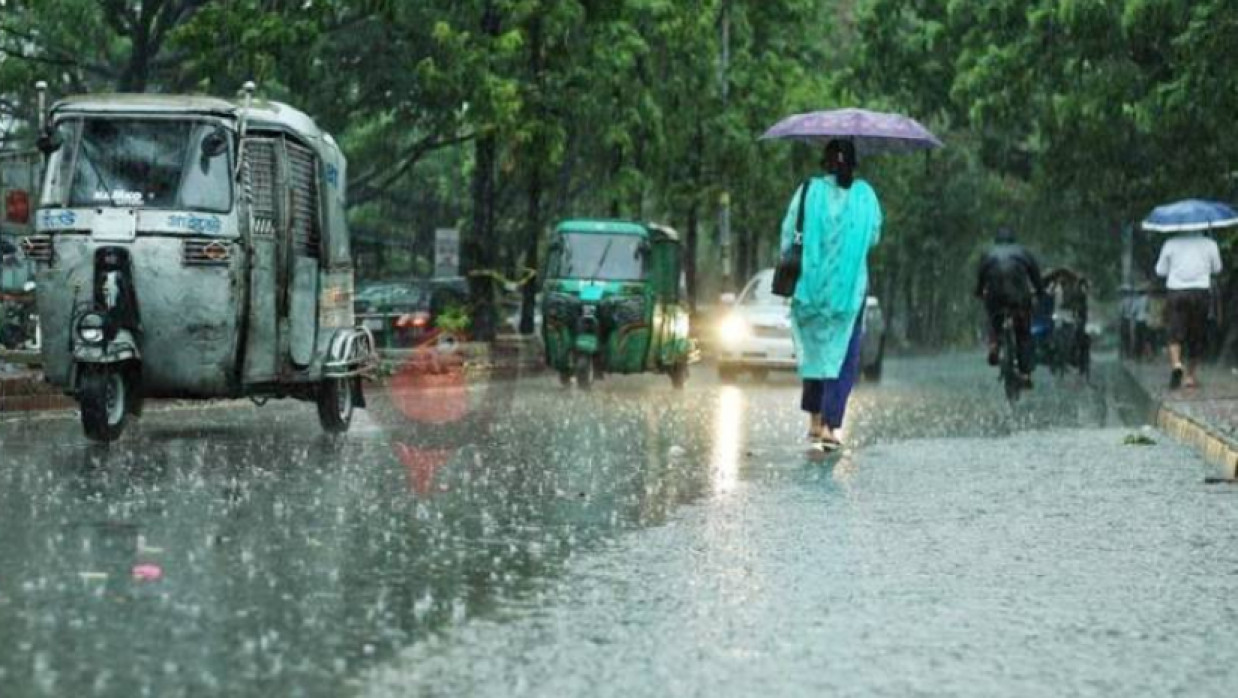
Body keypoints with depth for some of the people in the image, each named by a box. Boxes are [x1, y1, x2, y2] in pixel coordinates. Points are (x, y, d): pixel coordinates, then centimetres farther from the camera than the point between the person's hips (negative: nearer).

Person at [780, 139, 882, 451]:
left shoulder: (809, 191, -4)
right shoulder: (865, 194, -3)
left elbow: (788, 236, -3)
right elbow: (874, 236, 5)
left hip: (811, 283, 1)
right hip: (851, 286, -1)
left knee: (814, 349, 16)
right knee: (843, 355, 3)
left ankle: (815, 422, 18)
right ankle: (830, 425, -8)